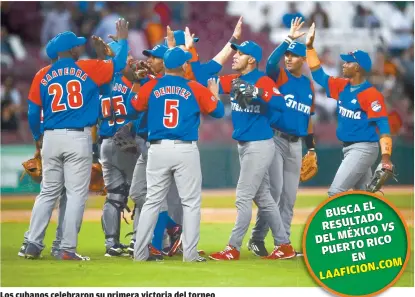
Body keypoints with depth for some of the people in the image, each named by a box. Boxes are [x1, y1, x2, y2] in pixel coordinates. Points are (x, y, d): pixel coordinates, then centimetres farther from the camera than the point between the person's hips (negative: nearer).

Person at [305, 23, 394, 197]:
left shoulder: (371, 94, -16)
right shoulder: (342, 87, 7)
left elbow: (383, 126, -19)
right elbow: (318, 75, 17)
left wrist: (386, 157, -28)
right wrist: (310, 47, 9)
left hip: (363, 149, -9)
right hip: (348, 148, 9)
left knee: (335, 193, -16)